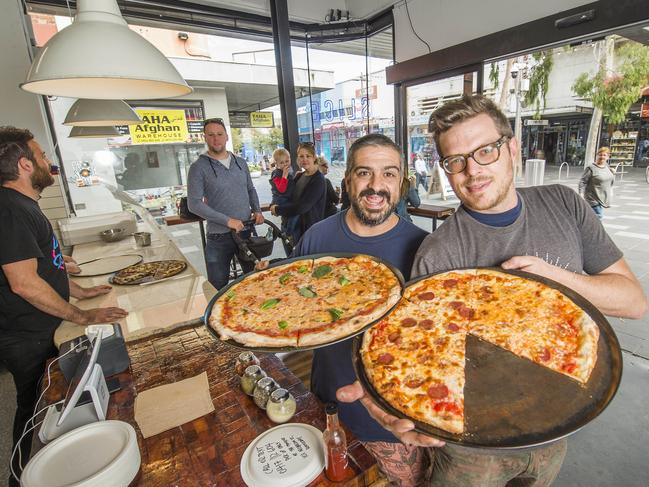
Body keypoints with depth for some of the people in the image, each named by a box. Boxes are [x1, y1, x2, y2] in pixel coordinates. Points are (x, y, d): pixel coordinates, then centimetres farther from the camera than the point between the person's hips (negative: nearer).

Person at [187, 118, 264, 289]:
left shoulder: (241, 163, 9)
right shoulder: (199, 167, -7)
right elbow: (194, 204, -13)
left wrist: (257, 210, 1)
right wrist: (227, 220, -18)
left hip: (247, 231, 5)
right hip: (219, 236, -4)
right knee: (218, 288, 5)